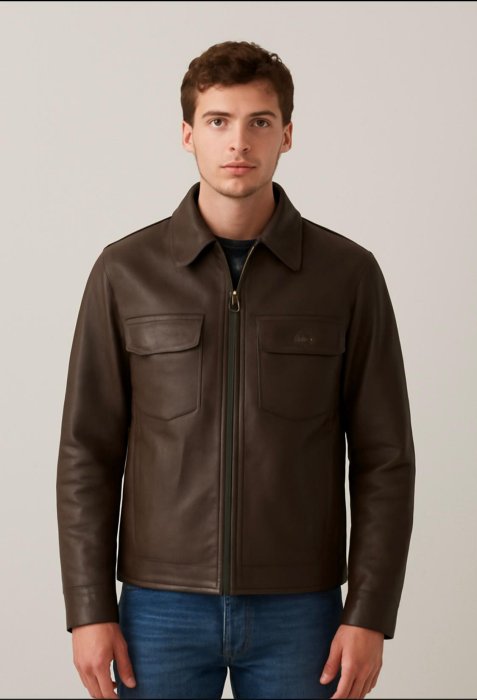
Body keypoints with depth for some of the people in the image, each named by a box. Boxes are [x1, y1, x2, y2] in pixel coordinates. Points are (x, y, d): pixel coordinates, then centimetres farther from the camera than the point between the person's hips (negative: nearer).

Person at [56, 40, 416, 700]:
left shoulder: (349, 273, -2)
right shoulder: (126, 271, -1)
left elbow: (384, 457, -1)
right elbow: (88, 453, 1)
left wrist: (370, 616, -7)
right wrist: (89, 611, -4)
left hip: (298, 608, 0)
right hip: (162, 606, 0)